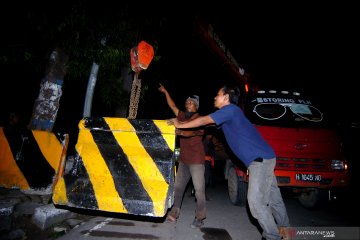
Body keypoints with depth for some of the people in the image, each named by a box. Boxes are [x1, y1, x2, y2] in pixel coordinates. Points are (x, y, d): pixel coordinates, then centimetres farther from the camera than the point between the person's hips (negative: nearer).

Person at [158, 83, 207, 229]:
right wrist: (165, 92, 17)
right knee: (178, 187, 10)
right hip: (183, 159, 7)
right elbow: (172, 106, 20)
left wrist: (179, 132, -43)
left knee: (199, 190, -3)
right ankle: (174, 213, 21)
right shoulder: (183, 116, 13)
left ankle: (200, 218, 8)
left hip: (196, 160, -7)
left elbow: (193, 132, -25)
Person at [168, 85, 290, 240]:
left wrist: (180, 125, 1)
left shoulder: (230, 109, -12)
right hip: (264, 158, 10)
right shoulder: (228, 114, 18)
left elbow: (204, 121, -10)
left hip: (261, 159, -10)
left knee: (255, 201, -8)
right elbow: (206, 122, 20)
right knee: (273, 198, 18)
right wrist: (181, 124, 19)